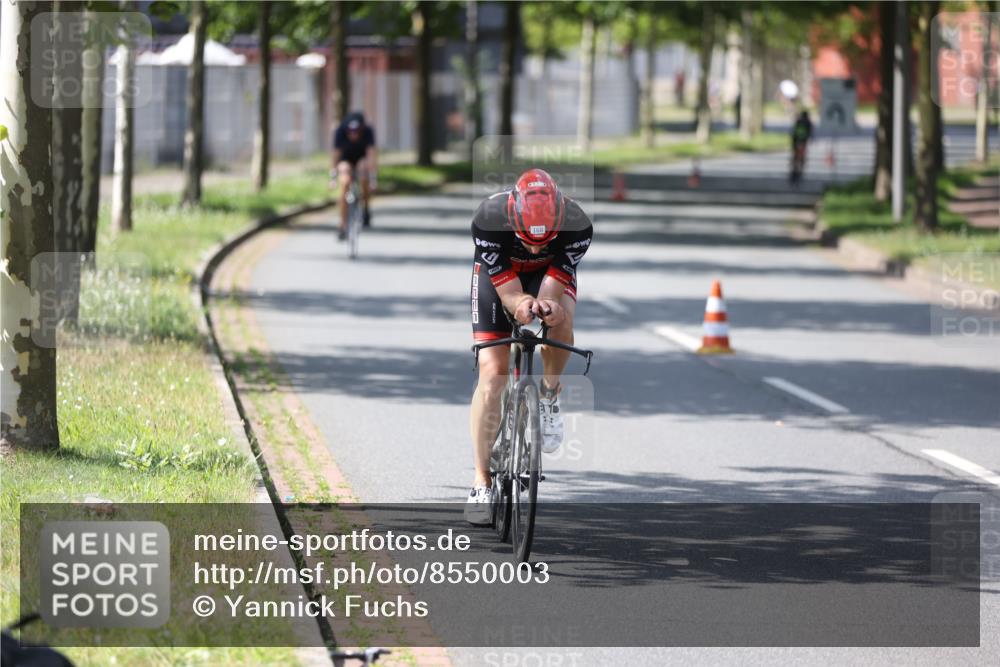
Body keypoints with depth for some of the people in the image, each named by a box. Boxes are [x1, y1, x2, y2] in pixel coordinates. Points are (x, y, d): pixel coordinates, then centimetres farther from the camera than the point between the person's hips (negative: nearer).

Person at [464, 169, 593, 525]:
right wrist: (521, 304, -53)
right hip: (497, 272, -1)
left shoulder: (576, 225, -35)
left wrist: (548, 307, -53)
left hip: (552, 272, 1)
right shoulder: (489, 220, -37)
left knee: (561, 320, -33)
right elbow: (508, 293, -31)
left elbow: (551, 292, -31)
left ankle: (549, 395, -2)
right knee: (491, 374, -12)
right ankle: (481, 484, -4)